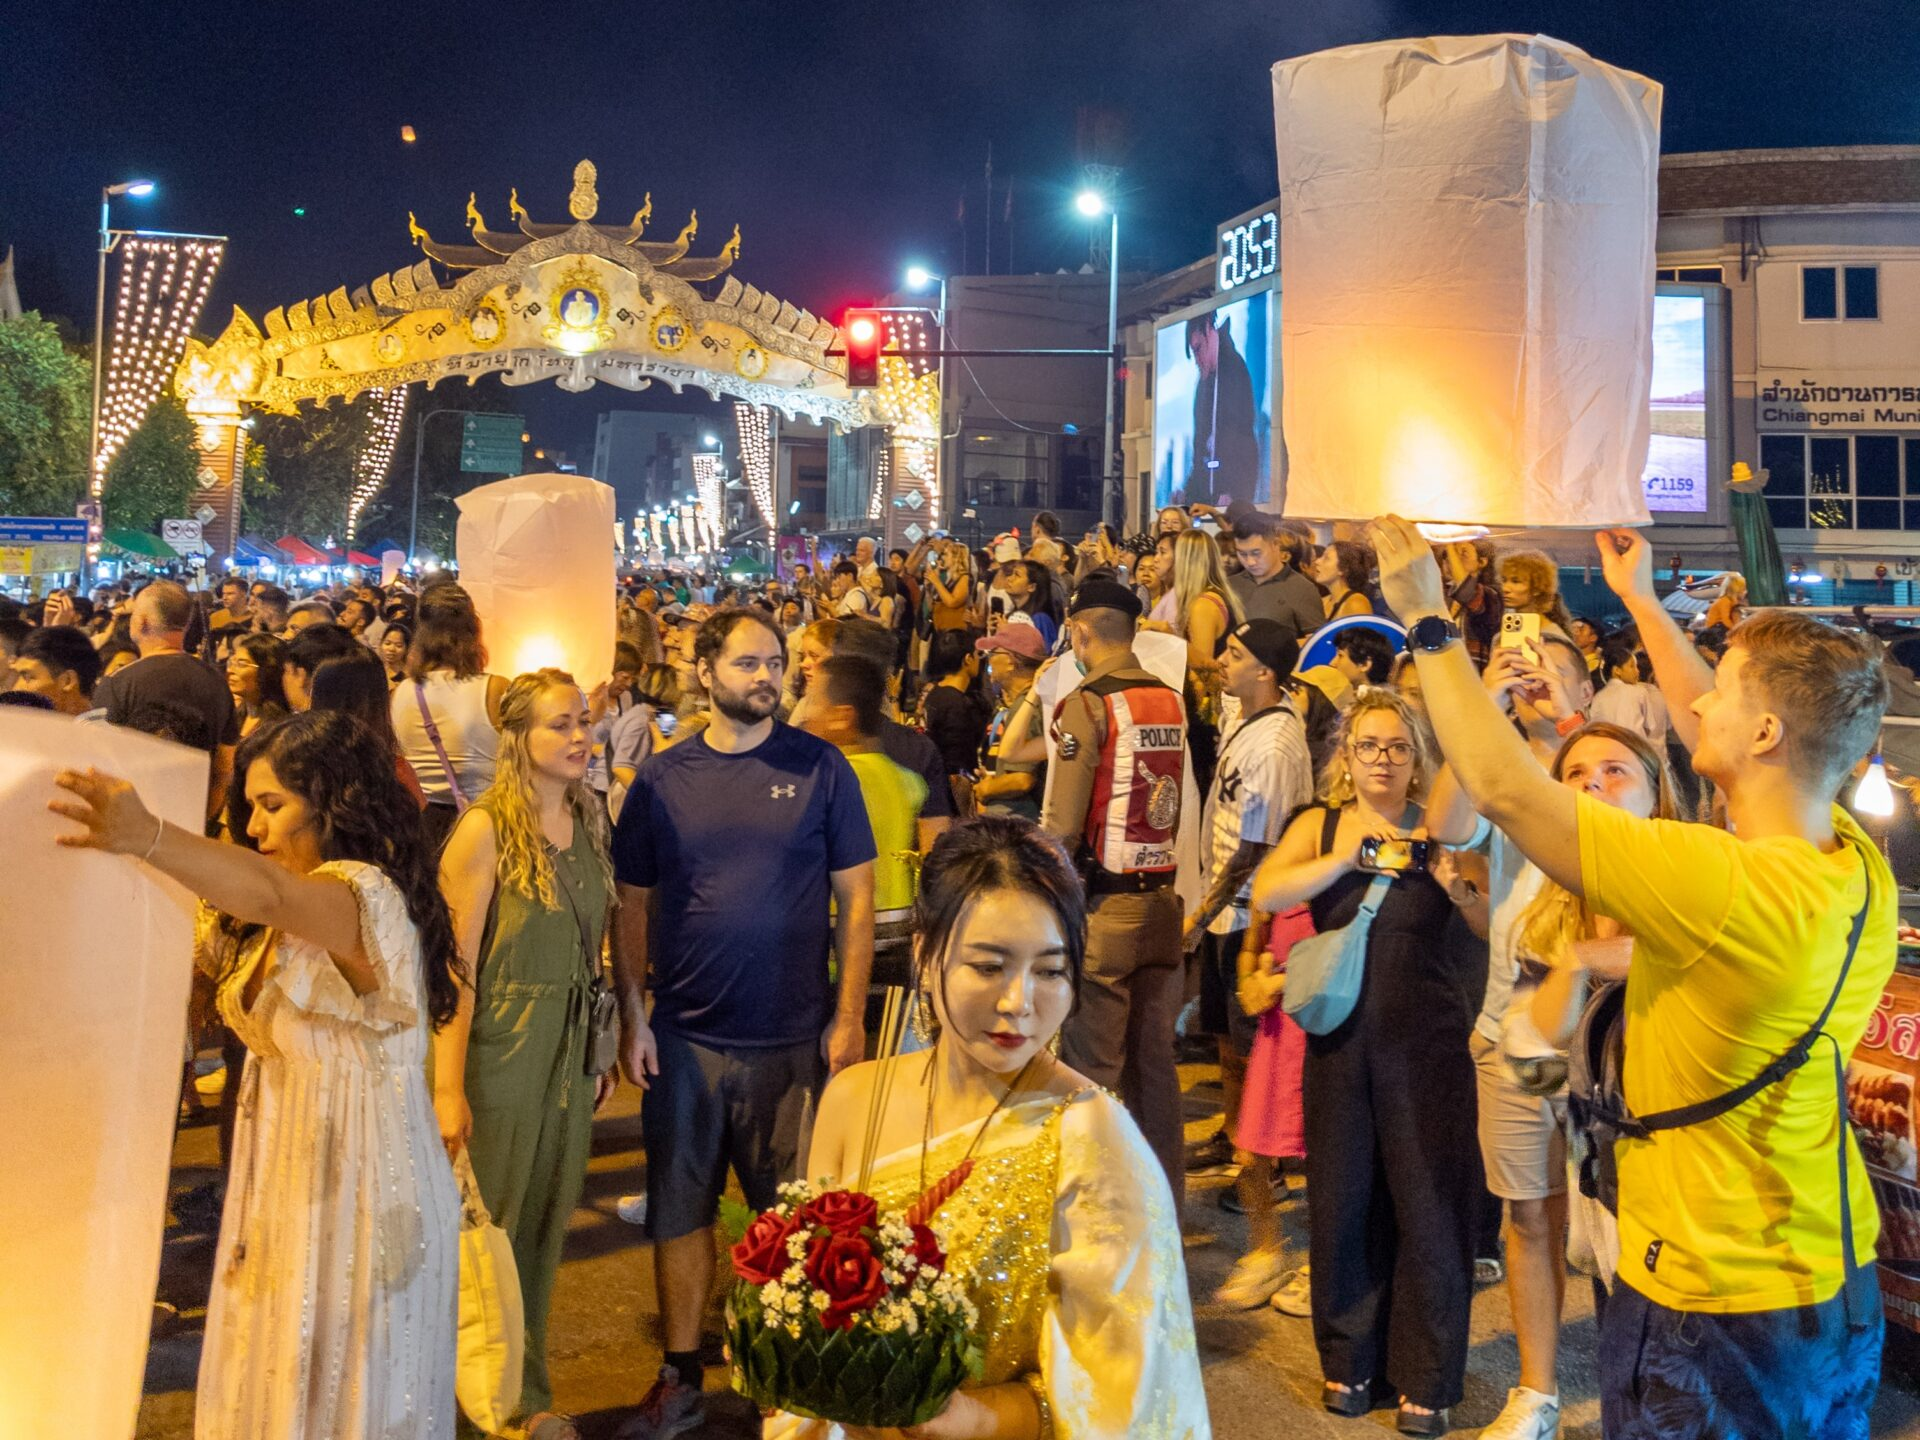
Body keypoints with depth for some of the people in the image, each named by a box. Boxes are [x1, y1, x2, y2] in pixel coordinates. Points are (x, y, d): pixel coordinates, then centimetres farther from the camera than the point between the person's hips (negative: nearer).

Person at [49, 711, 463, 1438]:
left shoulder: (368, 896, -22)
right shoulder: (263, 926, 12)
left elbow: (272, 892, -41)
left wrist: (148, 838, -57)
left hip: (357, 1184, -8)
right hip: (282, 1170, 8)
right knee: (274, 1380, 19)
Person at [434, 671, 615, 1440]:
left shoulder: (589, 821, 5)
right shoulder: (486, 830, -13)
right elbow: (455, 963, -15)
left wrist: (600, 1052, 10)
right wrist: (447, 1087, -17)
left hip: (573, 1050, 6)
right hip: (501, 1050, -5)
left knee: (545, 1229, 15)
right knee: (488, 1228, 7)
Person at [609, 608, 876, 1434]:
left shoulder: (820, 768, -3)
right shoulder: (662, 779, 1)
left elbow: (855, 898, -2)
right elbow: (632, 904, 5)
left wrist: (849, 1015, -6)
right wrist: (632, 1016, -1)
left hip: (795, 1038, -1)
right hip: (684, 1035, 2)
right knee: (680, 1208, 11)